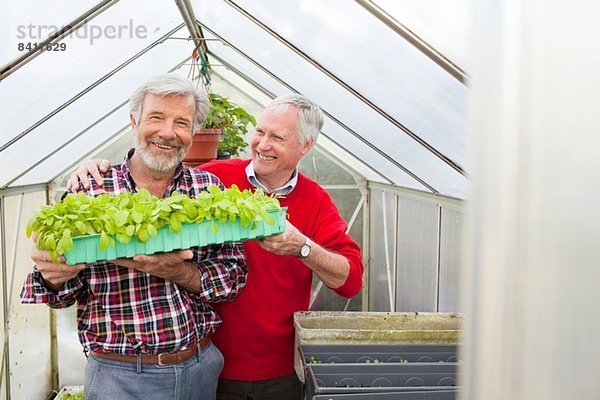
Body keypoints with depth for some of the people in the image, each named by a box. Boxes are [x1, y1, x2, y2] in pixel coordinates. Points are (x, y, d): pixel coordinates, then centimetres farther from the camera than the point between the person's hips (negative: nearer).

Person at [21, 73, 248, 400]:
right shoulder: (87, 193, -7)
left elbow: (234, 278, -6)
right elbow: (63, 294, -1)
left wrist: (178, 272, -24)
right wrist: (56, 276, -23)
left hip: (201, 369, 2)